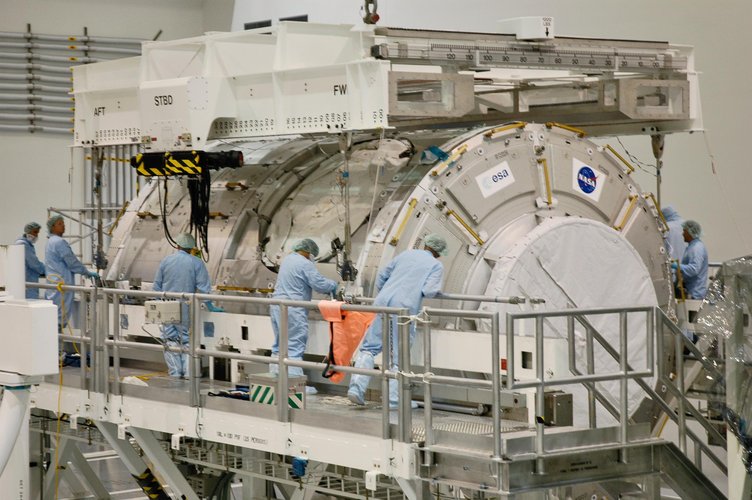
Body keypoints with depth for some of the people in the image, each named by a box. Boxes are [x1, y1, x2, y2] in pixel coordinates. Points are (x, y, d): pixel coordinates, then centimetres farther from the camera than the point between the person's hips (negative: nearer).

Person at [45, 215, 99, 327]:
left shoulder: (51, 242, 19)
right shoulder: (59, 242, -13)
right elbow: (72, 262, -13)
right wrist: (88, 273, 0)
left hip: (53, 283, 10)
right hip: (61, 283, -10)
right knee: (61, 315, -8)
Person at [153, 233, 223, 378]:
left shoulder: (166, 260, 2)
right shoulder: (197, 263, -4)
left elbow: (157, 285, 6)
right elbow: (203, 287, -6)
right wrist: (210, 306, 2)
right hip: (186, 310, -1)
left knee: (171, 339, 7)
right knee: (187, 340, 8)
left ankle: (175, 371, 6)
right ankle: (188, 370, 3)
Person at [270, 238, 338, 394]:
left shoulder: (287, 260, 17)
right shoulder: (305, 264, -11)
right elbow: (320, 284, -15)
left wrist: (328, 287, 24)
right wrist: (334, 285, 7)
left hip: (277, 305, 9)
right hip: (292, 310, -9)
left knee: (279, 346, 14)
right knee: (295, 346, -7)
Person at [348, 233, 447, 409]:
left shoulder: (405, 255, 22)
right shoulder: (436, 266, 10)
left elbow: (381, 277, 27)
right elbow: (428, 291, -6)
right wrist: (437, 290, 17)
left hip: (383, 301, 4)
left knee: (370, 347, 8)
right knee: (399, 356, 3)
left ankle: (356, 387, -5)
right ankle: (395, 399, 2)